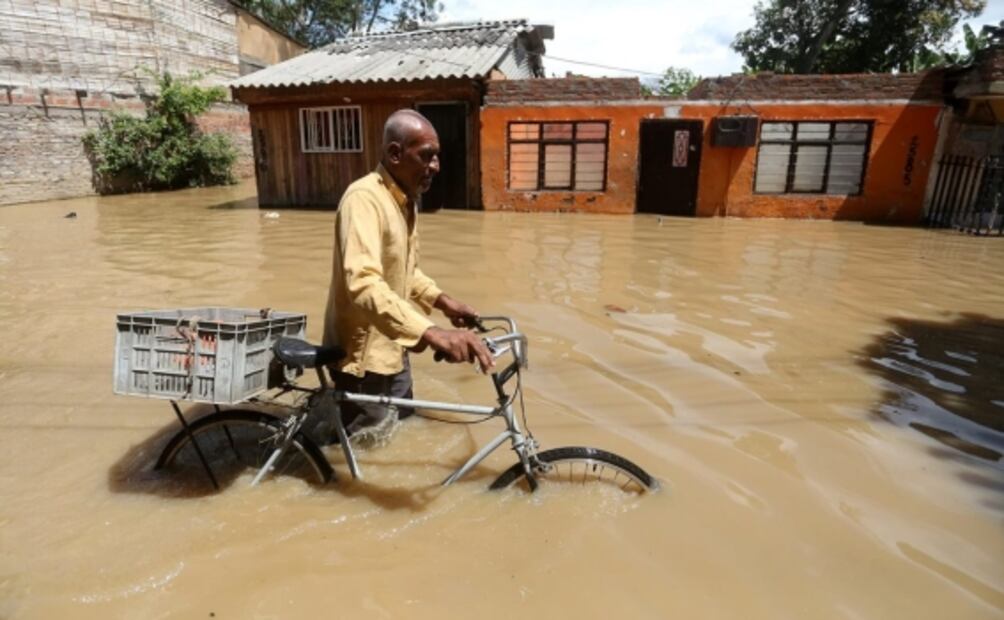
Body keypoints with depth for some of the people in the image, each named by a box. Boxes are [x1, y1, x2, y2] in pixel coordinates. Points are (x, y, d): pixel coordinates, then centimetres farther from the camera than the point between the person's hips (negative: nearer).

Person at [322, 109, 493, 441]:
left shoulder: (406, 200, 7)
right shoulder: (364, 198, -23)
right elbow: (362, 284, -39)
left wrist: (442, 301, 4)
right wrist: (432, 333, -49)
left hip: (391, 349, 9)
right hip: (363, 356, -9)